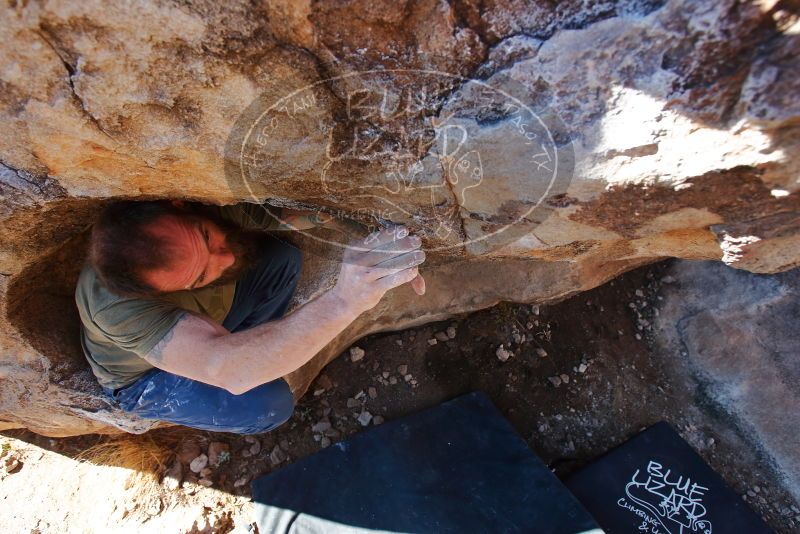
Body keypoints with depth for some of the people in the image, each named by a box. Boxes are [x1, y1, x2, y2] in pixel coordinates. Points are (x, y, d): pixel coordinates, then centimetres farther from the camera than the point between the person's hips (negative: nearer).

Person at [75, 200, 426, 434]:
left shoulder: (218, 203, -32)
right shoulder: (119, 308, -44)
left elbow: (313, 212, -23)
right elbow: (229, 370, -58)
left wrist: (385, 250, -38)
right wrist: (343, 301, -71)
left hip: (209, 315, 5)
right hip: (145, 377, -4)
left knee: (284, 260, -15)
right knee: (269, 403, -24)